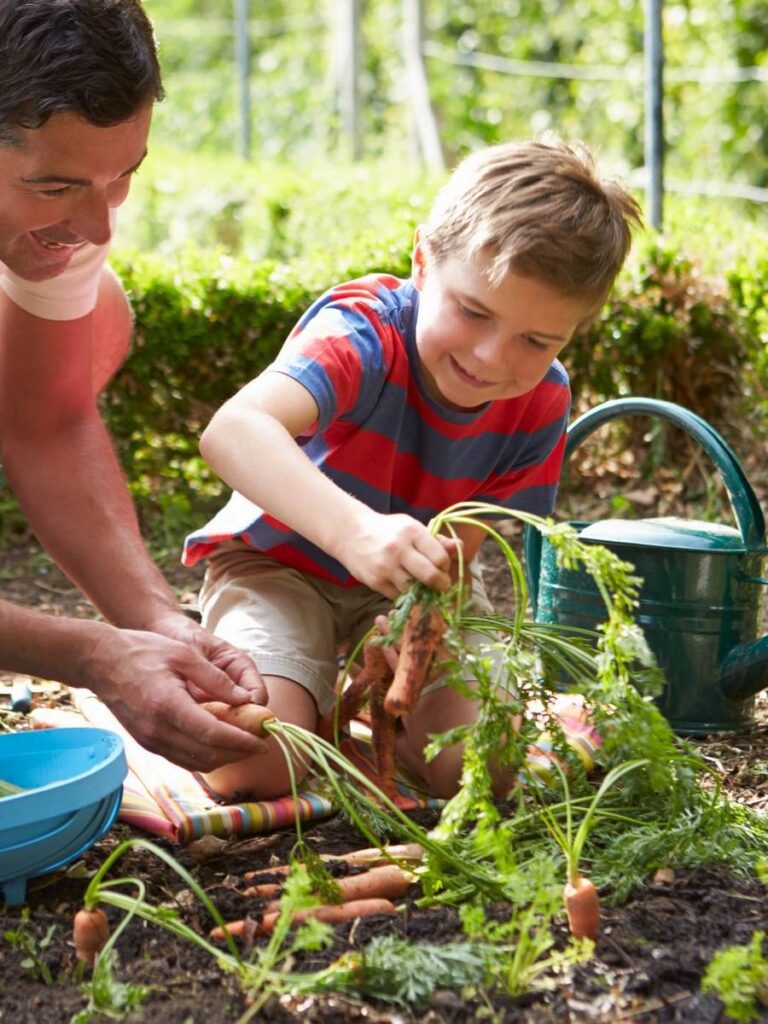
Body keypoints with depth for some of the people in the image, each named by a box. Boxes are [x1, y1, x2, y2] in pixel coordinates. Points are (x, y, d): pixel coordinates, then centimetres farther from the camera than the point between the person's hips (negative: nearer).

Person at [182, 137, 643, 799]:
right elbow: (233, 431, -52)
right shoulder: (363, 334, -33)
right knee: (255, 766, -26)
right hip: (281, 562, -4)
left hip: (412, 585, 4)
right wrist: (357, 531, -68)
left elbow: (459, 548, -14)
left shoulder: (541, 403, -15)